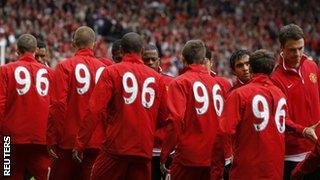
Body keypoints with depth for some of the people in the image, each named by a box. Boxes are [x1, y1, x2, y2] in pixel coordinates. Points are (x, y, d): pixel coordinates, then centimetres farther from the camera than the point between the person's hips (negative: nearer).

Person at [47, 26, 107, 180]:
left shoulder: (65, 66, -5)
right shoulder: (104, 68, 3)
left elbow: (58, 105, -10)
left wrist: (51, 139, -6)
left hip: (69, 140, -2)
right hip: (98, 142, 2)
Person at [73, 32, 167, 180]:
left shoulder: (112, 72, -2)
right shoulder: (156, 77, 8)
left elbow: (94, 110, -8)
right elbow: (164, 115, 10)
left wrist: (80, 143, -6)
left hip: (116, 146, -3)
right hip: (145, 150, 3)